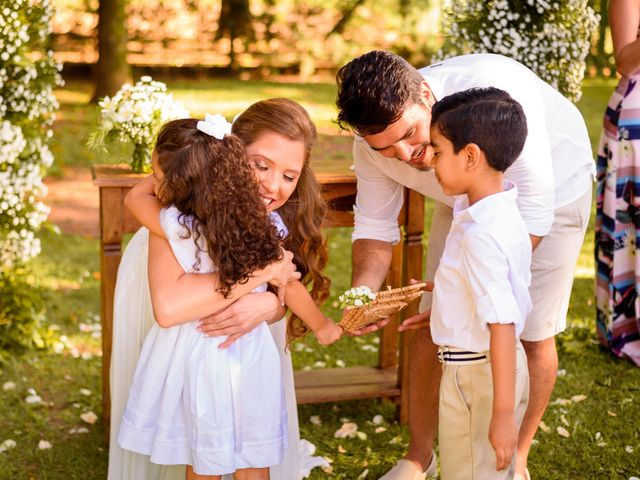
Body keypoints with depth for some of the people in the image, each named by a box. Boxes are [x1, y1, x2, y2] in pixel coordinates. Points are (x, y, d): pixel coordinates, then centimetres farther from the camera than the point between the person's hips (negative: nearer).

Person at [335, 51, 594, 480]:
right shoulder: (376, 136, -25)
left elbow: (534, 216, -37)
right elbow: (375, 226, -12)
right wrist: (362, 293, -31)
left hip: (554, 185, -4)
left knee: (533, 333, -1)